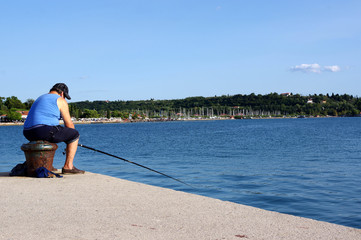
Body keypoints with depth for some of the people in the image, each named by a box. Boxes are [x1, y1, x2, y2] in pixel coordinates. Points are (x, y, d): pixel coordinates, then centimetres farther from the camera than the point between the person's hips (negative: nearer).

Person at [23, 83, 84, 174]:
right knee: (75, 134, 6)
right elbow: (69, 124, 4)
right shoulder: (61, 101, 6)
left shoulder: (40, 98, 30)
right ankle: (68, 166, 0)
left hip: (28, 133, 8)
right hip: (44, 131, -8)